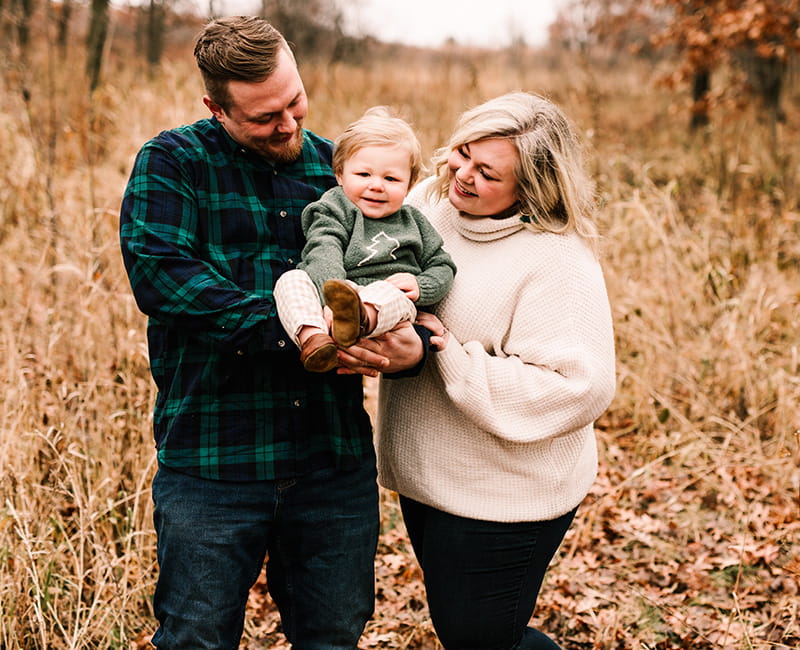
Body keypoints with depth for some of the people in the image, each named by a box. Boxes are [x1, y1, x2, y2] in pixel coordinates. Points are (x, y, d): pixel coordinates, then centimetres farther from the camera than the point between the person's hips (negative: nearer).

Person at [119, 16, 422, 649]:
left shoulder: (339, 167, 11)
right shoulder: (172, 163, 0)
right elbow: (159, 274, -17)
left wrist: (414, 343, -12)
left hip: (337, 457, 4)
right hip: (213, 456, -3)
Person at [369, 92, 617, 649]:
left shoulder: (558, 262, -22)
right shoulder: (429, 200, -2)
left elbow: (577, 388, -27)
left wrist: (450, 355, -28)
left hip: (505, 498, -7)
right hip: (424, 477, 8)